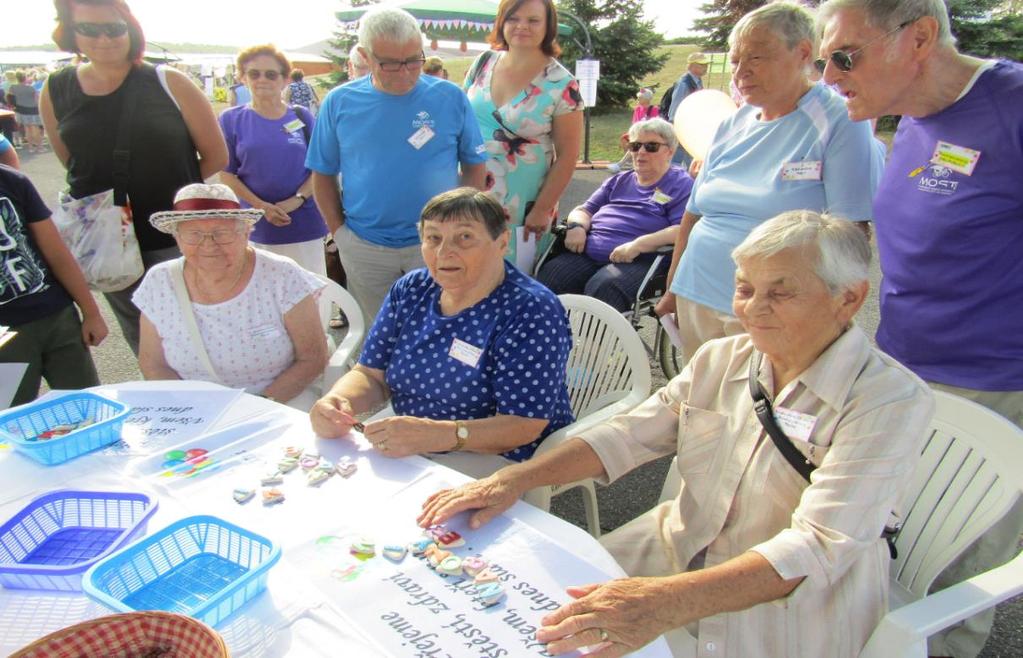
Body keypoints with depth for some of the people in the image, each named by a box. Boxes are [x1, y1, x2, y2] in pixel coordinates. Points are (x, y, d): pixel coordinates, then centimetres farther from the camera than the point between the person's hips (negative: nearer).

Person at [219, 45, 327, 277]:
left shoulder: (302, 116, 7)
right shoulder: (231, 119, 5)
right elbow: (226, 174, 3)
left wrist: (297, 199, -12)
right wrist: (262, 206, -12)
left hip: (305, 225, 1)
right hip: (255, 226, 0)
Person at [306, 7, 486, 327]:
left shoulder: (450, 98, -4)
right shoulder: (339, 102, -1)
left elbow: (474, 165, 3)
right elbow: (323, 174, 7)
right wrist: (338, 229, 1)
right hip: (365, 249, 1)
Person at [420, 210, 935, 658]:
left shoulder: (891, 401, -16)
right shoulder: (720, 359, 4)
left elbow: (819, 546, -26)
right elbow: (628, 435, 2)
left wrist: (667, 601, -40)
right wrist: (514, 479, -12)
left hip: (787, 610, -5)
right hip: (674, 551, 6)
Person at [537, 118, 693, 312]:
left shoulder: (681, 184, 9)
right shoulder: (619, 181, 29)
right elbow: (584, 210, 28)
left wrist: (637, 245, -19)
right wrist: (577, 226, 2)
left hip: (638, 261, -5)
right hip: (587, 253, 5)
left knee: (602, 288, -38)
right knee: (547, 277, -25)